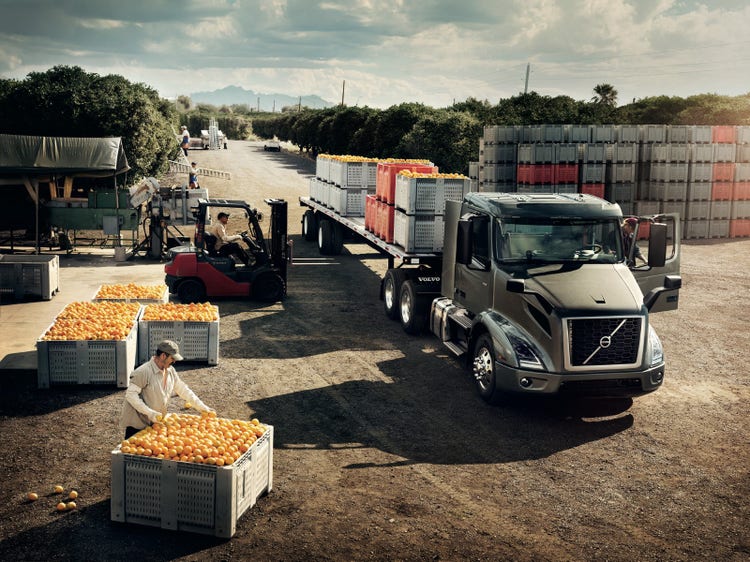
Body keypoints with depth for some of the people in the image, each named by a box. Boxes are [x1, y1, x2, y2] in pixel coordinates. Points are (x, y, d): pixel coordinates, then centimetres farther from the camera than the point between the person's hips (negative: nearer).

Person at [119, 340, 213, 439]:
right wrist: (149, 412, -27)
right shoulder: (143, 372, -21)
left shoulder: (170, 371, 4)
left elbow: (183, 390, 13)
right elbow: (131, 395, -23)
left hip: (154, 423, 7)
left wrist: (201, 407, 10)